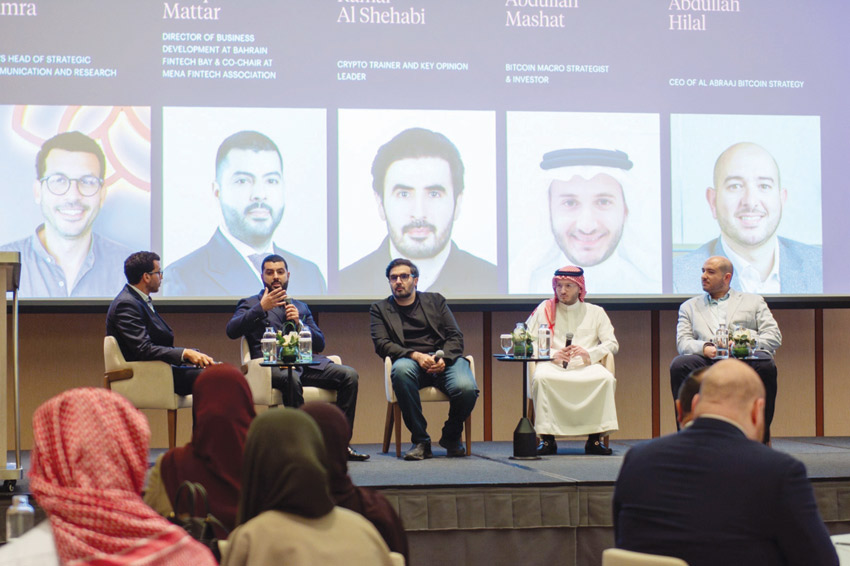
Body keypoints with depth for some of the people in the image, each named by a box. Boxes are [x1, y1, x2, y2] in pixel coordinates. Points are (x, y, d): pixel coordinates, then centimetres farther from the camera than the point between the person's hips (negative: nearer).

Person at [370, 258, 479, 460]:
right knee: (401, 369, -39)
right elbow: (381, 344, 1)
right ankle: (420, 441, -27)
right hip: (410, 361, -1)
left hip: (444, 359, 1)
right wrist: (416, 355, -15)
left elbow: (456, 337, 11)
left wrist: (444, 358, -12)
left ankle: (451, 436, 2)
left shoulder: (435, 301, 20)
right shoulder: (380, 309, 17)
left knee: (466, 388, -32)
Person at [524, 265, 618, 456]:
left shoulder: (595, 312, 18)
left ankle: (594, 438, -24)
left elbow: (612, 344, 9)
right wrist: (553, 354, -12)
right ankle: (547, 438, -29)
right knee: (540, 377, -36)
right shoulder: (544, 310, 15)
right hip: (553, 366, -1)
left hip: (585, 367, 1)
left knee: (606, 378, -32)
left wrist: (588, 353, -10)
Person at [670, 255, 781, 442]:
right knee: (679, 364, -32)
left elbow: (774, 336, 11)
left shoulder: (754, 302, 25)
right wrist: (704, 348, -12)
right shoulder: (689, 306, 28)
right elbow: (683, 342, 12)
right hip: (707, 364, 1)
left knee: (765, 365, -35)